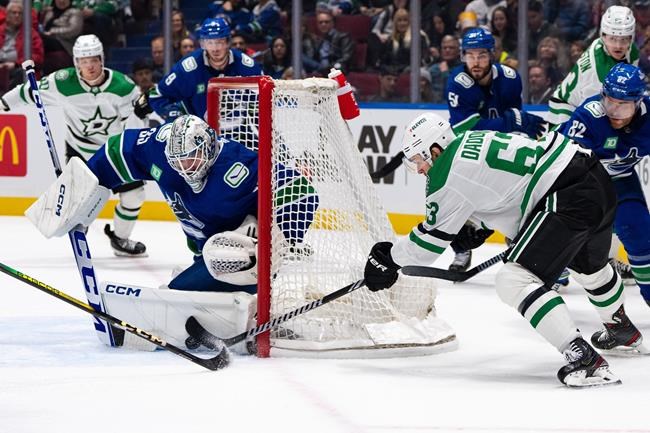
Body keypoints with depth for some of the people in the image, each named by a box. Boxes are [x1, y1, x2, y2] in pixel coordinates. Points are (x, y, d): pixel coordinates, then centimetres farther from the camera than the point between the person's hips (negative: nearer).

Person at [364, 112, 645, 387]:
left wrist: (390, 258, 11)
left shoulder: (447, 174, -9)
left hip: (569, 199, -10)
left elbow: (434, 237, -1)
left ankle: (584, 358, -23)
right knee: (589, 265, 36)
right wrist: (480, 226, 25)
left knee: (516, 280, -14)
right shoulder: (470, 141, 17)